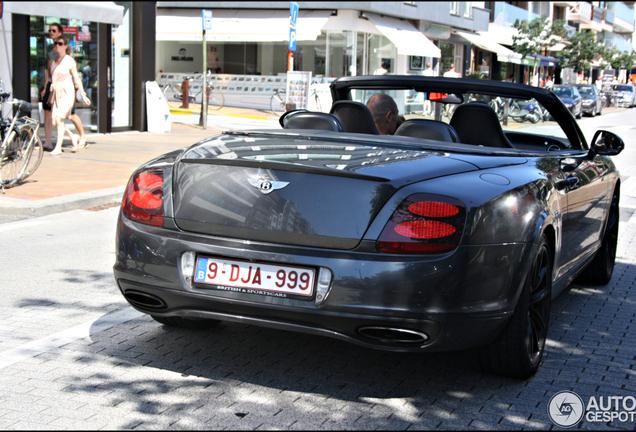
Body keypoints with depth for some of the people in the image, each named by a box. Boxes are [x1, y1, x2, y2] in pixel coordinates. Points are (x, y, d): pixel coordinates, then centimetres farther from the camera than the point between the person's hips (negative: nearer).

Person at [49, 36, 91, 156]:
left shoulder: (69, 61, -3)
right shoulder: (54, 60, 11)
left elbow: (76, 78, -1)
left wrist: (83, 95, -2)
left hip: (66, 92, -6)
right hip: (56, 92, 6)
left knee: (59, 119, -12)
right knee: (54, 121, -1)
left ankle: (58, 148, -7)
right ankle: (72, 137, 22)